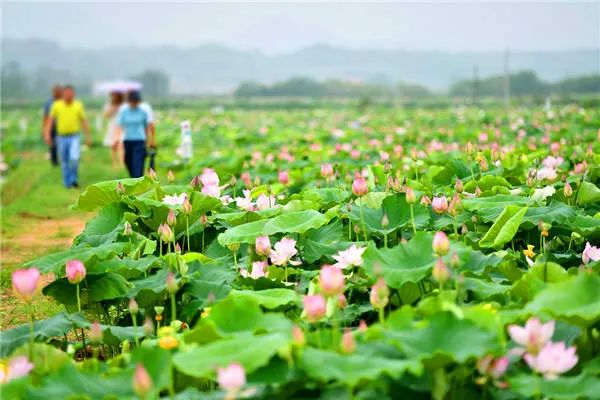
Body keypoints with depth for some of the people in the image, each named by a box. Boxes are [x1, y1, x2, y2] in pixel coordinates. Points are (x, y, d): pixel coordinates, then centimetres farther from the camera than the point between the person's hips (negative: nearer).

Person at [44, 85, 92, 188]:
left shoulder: (78, 105, -2)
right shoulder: (56, 105, -2)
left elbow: (84, 121, 3)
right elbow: (50, 120, 4)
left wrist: (88, 136, 2)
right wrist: (47, 134, -6)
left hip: (74, 137, -1)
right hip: (61, 137, 1)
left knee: (74, 158, -20)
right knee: (64, 162, 8)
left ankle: (74, 179, -1)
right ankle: (67, 183, 22)